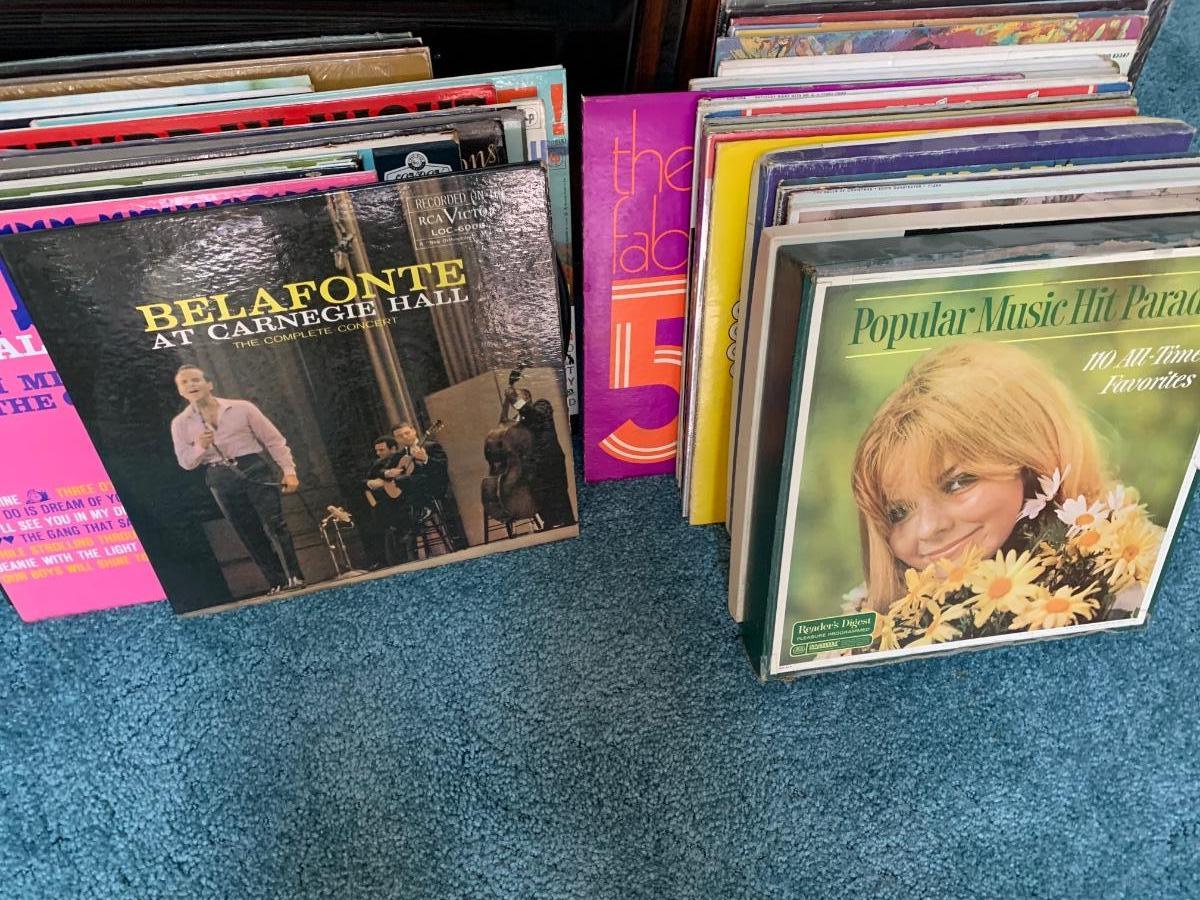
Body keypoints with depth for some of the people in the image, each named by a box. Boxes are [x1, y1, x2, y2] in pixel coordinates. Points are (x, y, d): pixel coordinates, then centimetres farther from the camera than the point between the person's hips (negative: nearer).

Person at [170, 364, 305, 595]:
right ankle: (276, 583, 8)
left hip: (254, 470, -2)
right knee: (250, 534, 3)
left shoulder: (242, 408, 2)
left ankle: (294, 577, -8)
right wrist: (199, 447, -14)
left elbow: (274, 439, 3)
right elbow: (185, 462, 8)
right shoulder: (180, 423, 7)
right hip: (220, 479, 2)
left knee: (274, 524, -12)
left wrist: (288, 470, -5)